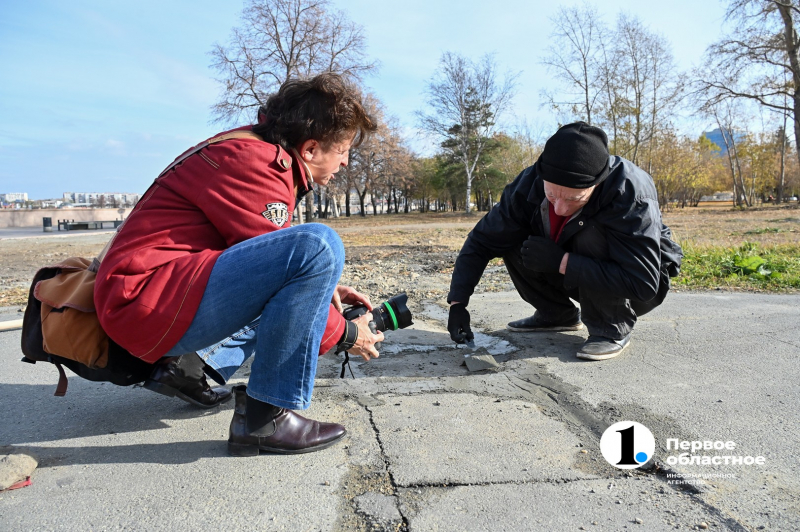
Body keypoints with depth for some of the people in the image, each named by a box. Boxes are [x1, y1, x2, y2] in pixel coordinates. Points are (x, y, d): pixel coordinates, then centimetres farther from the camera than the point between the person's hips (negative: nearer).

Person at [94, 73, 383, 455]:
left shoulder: (259, 154, 14)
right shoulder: (251, 163, -17)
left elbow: (275, 266, 20)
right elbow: (285, 259, -17)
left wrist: (323, 288, 8)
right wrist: (344, 334, -5)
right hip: (148, 299, -11)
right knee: (319, 246, -25)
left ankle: (188, 365, 10)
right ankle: (264, 417, -18)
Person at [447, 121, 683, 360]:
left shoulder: (629, 193, -34)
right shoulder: (530, 183, -21)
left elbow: (643, 284, -38)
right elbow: (482, 241, -14)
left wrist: (561, 261, -38)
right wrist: (457, 303, -22)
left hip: (638, 293, -5)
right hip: (581, 276, 5)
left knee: (590, 232, -33)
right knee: (512, 240, -12)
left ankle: (613, 329, -15)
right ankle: (558, 314, 4)